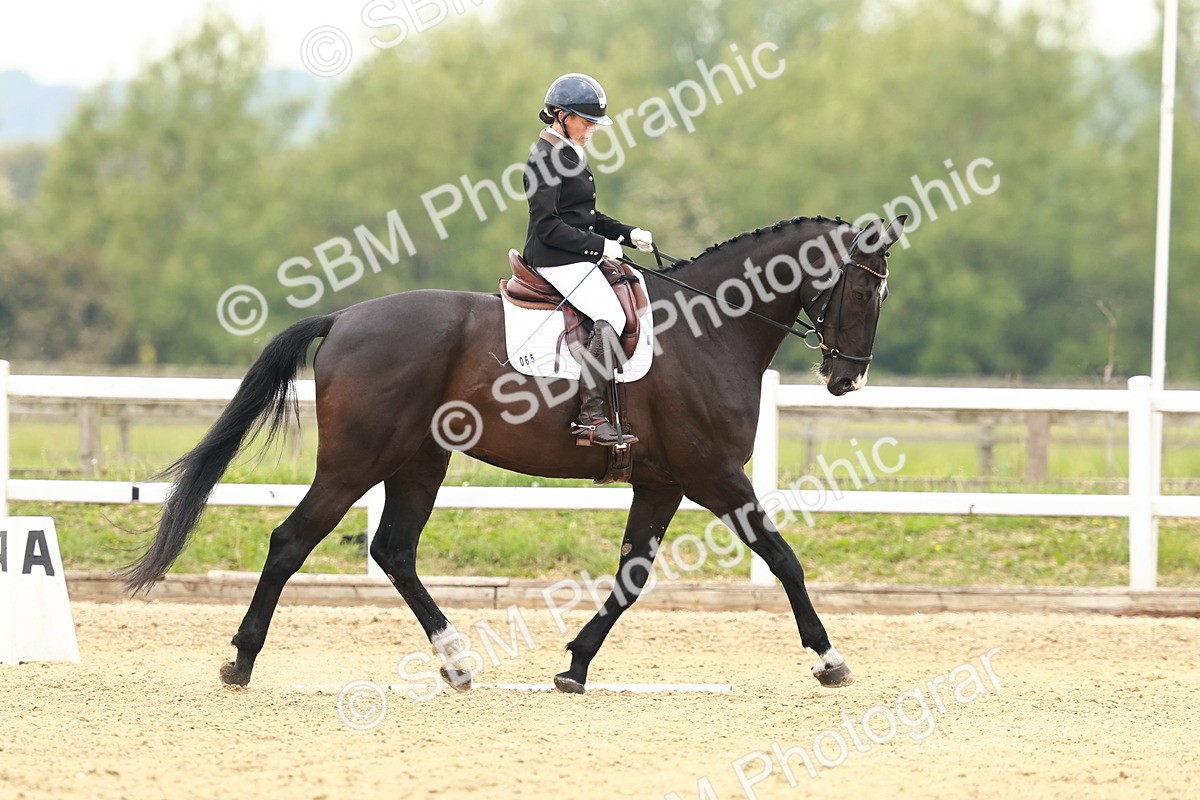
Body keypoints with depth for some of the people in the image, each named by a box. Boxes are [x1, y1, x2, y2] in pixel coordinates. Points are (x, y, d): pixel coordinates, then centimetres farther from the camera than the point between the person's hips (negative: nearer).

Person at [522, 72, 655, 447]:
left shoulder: (571, 155, 18)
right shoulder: (545, 159, -12)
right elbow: (547, 225, -19)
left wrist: (629, 234, 10)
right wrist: (598, 245, -19)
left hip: (579, 258, 11)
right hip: (558, 260, -11)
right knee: (612, 317, -25)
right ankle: (591, 420, -29)